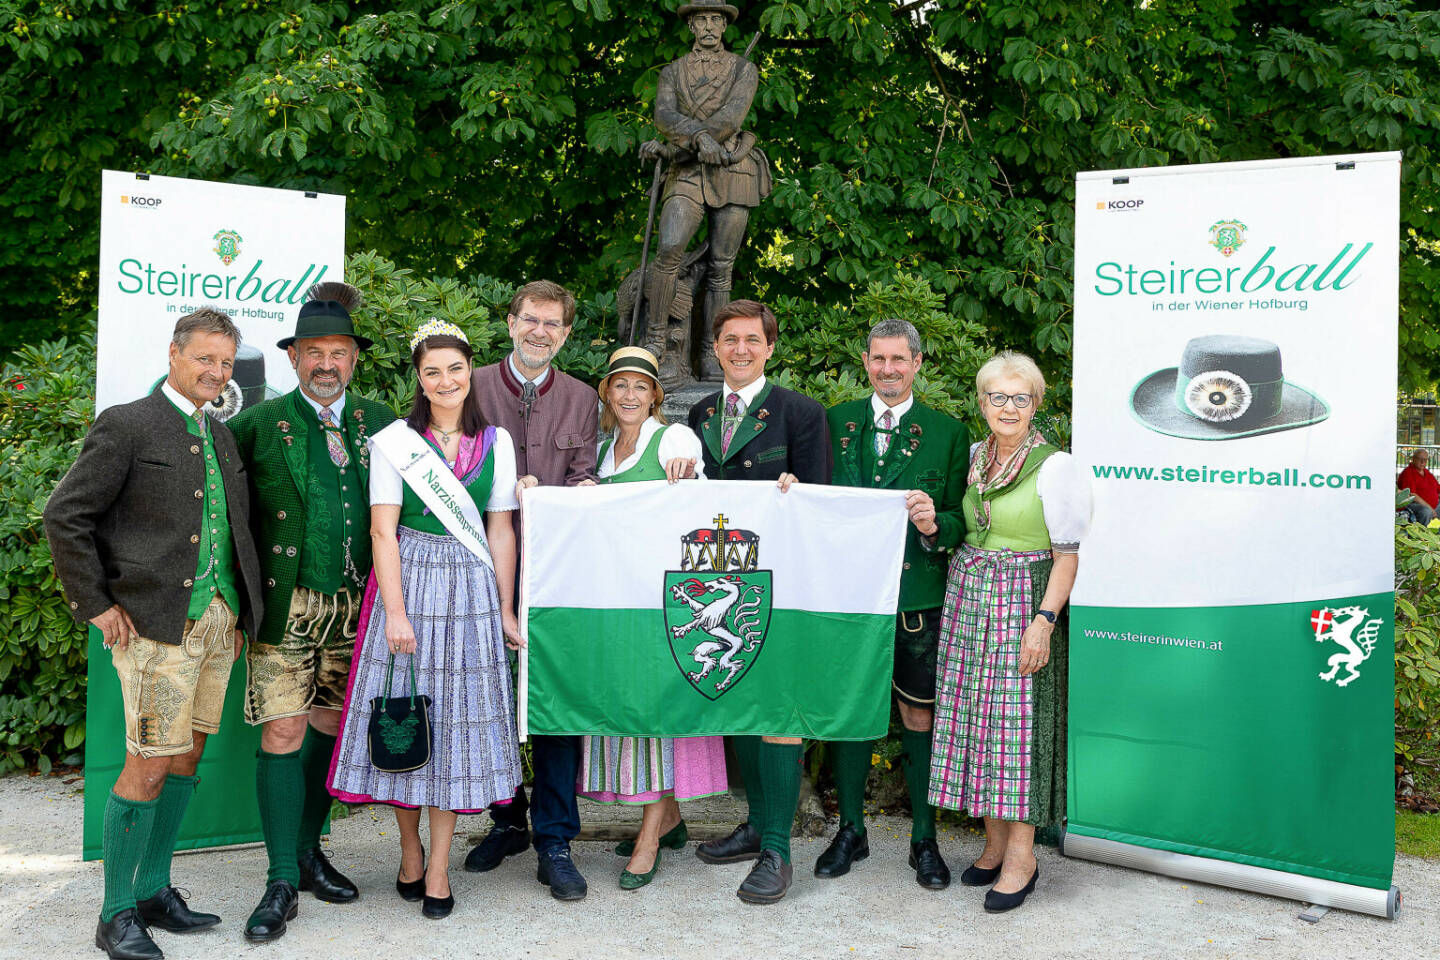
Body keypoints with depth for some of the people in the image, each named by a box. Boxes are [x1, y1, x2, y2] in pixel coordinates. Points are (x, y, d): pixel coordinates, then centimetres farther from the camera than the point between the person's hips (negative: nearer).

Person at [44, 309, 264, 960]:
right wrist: (96, 606, -9)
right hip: (157, 624, -7)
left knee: (187, 759, 12)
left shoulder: (222, 436, 16)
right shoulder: (126, 425, -5)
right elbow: (65, 516, -7)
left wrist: (238, 613, 14)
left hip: (217, 622, 7)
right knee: (149, 765, -5)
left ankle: (153, 891, 26)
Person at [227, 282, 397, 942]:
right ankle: (282, 881, 5)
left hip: (354, 605, 3)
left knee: (328, 727, 12)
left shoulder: (379, 422, 9)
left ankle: (309, 852, 28)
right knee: (283, 733, -4)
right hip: (286, 606, -3)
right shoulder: (260, 424, 0)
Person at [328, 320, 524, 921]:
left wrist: (506, 610, 5)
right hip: (409, 583, -2)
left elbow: (500, 532, 8)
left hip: (473, 593, 2)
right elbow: (383, 532, -6)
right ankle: (409, 849, 24)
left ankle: (438, 867, 12)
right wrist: (395, 612, -14)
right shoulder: (394, 442, -1)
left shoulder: (496, 442, 7)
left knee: (458, 720, 3)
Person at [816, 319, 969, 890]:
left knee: (920, 717, 7)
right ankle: (850, 831, 26)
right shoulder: (835, 423, 8)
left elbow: (962, 522, 3)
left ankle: (924, 840, 23)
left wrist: (934, 525, -19)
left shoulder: (948, 433, 4)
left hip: (917, 597, -1)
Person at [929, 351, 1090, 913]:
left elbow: (1067, 555, -10)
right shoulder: (973, 457, 10)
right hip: (968, 596, 6)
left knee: (1018, 719, -4)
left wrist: (1043, 621, -17)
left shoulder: (1055, 467, -8)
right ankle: (995, 842, 20)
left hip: (1023, 601, -6)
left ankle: (1022, 857, 7)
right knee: (975, 715, 8)